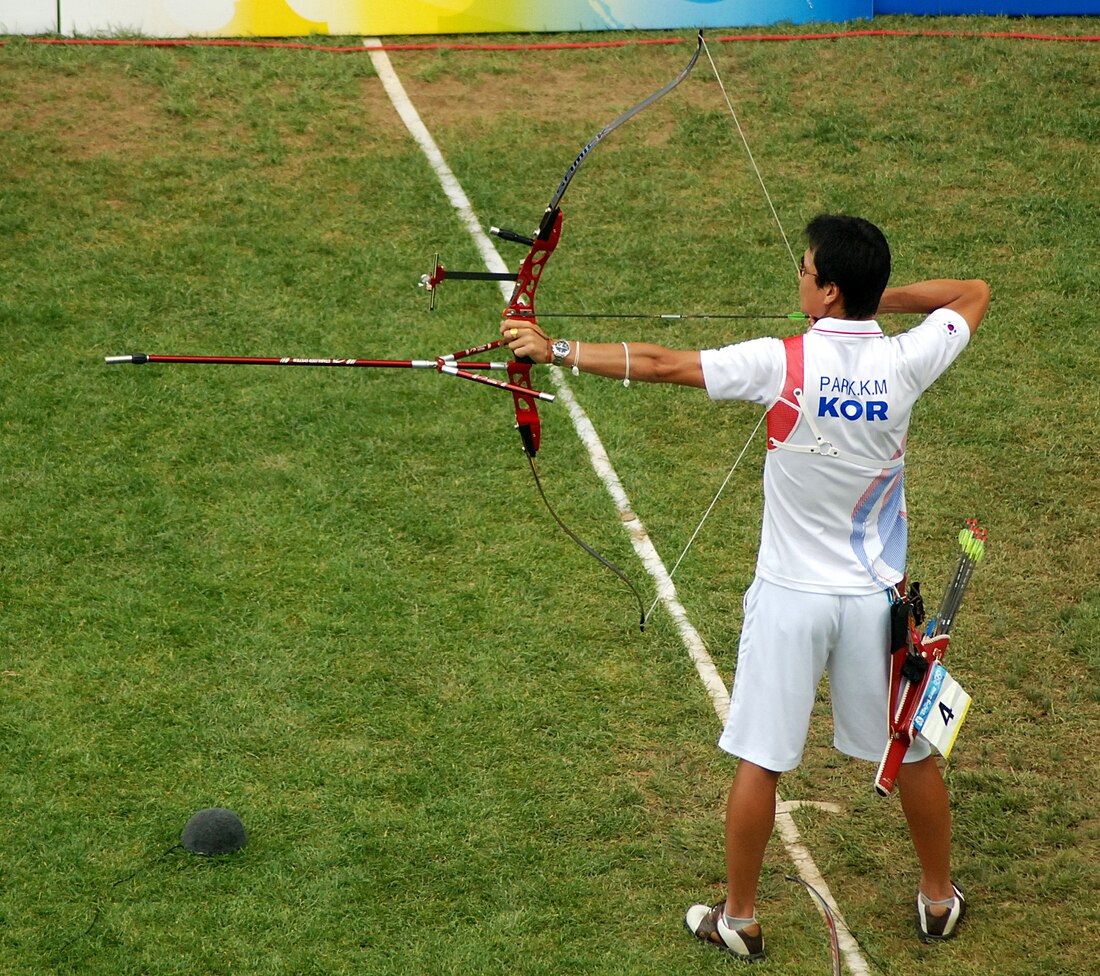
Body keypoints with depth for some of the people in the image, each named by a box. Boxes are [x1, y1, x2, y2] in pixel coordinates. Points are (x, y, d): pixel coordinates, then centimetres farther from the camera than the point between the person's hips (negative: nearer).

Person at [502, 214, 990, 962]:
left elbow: (660, 365, -19)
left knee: (760, 759, 9)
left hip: (792, 597, -3)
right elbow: (974, 294, 8)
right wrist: (883, 299, 5)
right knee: (912, 749, 19)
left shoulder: (783, 363, -20)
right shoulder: (905, 363, -11)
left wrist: (555, 350, -13)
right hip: (876, 597, 3)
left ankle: (740, 919, 21)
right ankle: (939, 900, 35)